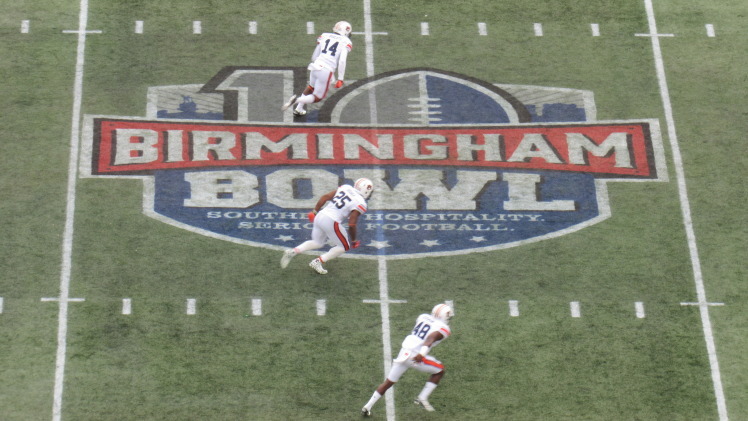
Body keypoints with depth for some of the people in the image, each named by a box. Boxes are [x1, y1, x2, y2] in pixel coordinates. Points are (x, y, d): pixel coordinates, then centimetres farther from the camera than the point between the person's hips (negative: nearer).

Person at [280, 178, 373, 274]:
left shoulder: (345, 188, 12)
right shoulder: (360, 204, -7)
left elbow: (325, 197, 11)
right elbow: (352, 224, -10)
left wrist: (315, 211, 21)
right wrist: (353, 240, 6)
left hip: (320, 216, 7)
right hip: (331, 222, -7)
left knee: (317, 242, 28)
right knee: (344, 246, 13)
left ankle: (292, 252, 10)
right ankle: (317, 262, 6)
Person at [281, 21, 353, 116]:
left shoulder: (324, 36, 13)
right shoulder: (345, 42, 0)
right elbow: (342, 62, -12)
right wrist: (340, 79, -9)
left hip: (315, 66, 5)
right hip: (326, 71, -5)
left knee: (311, 87, 34)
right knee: (317, 98, 10)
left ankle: (298, 109, 31)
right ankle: (298, 100, -14)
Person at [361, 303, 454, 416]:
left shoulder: (423, 317, 14)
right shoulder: (443, 328, -5)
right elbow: (431, 338, -24)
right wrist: (422, 353, -37)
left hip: (404, 352, 6)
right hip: (415, 356, -6)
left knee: (389, 382, 16)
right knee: (439, 371, 15)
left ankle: (367, 407, 15)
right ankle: (422, 398, 9)